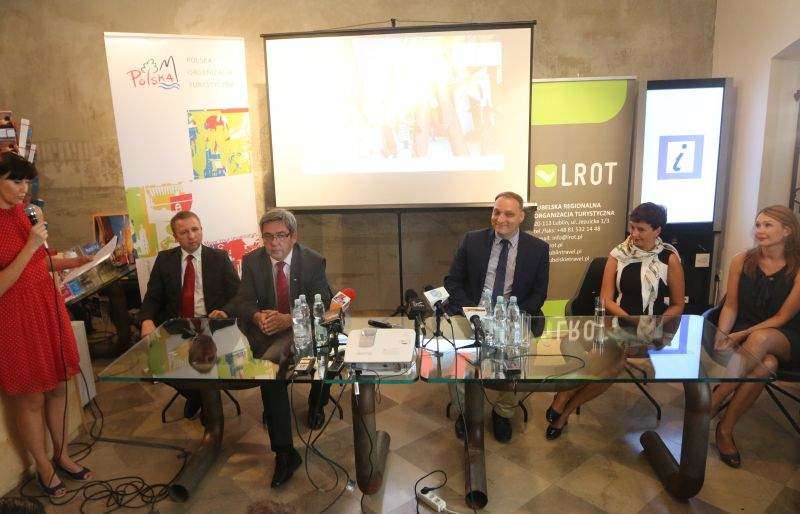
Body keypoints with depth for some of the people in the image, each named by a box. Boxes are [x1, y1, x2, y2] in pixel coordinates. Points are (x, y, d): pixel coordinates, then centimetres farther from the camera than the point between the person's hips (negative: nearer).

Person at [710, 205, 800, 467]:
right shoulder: (742, 261, 1)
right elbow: (731, 307, 3)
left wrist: (742, 336, -17)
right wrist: (720, 337, -15)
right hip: (743, 333, 1)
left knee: (761, 340, -38)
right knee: (766, 364, -35)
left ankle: (712, 404, -30)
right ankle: (725, 430, -25)